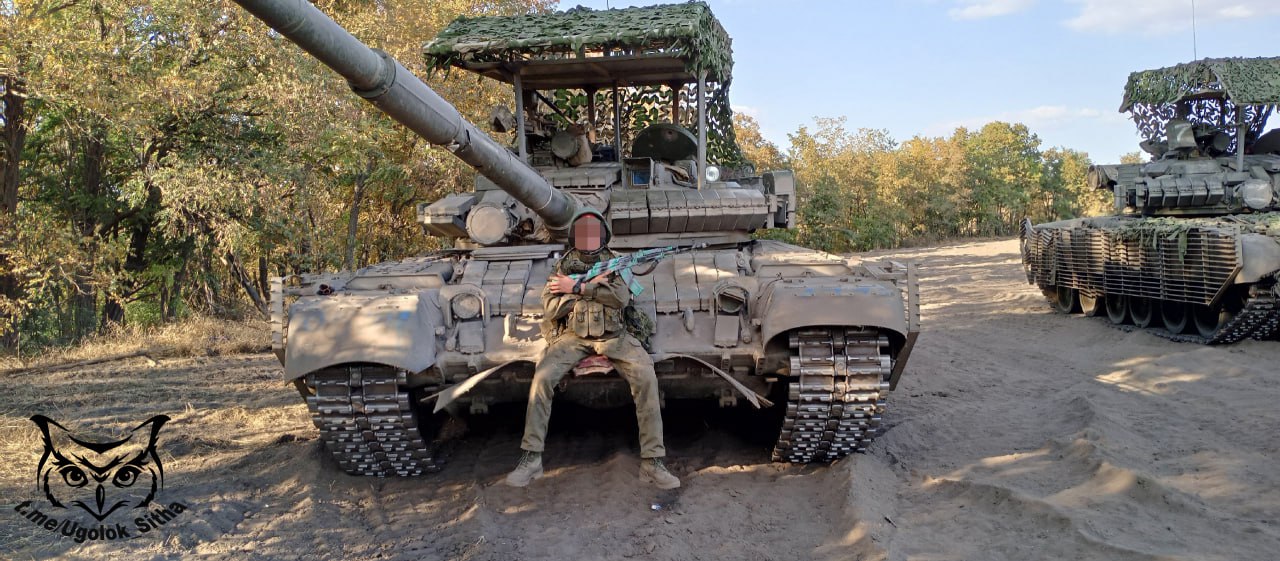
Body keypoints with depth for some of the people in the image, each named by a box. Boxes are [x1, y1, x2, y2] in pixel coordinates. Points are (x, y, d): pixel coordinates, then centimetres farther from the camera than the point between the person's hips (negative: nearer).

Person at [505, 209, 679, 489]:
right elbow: (550, 308, 1)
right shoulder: (563, 265, 13)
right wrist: (592, 285, -5)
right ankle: (531, 458, -16)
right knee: (542, 377, -26)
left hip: (612, 337, 0)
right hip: (573, 337, 1)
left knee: (646, 377, -26)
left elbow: (622, 297, -7)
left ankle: (652, 461, -24)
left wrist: (578, 287, -10)